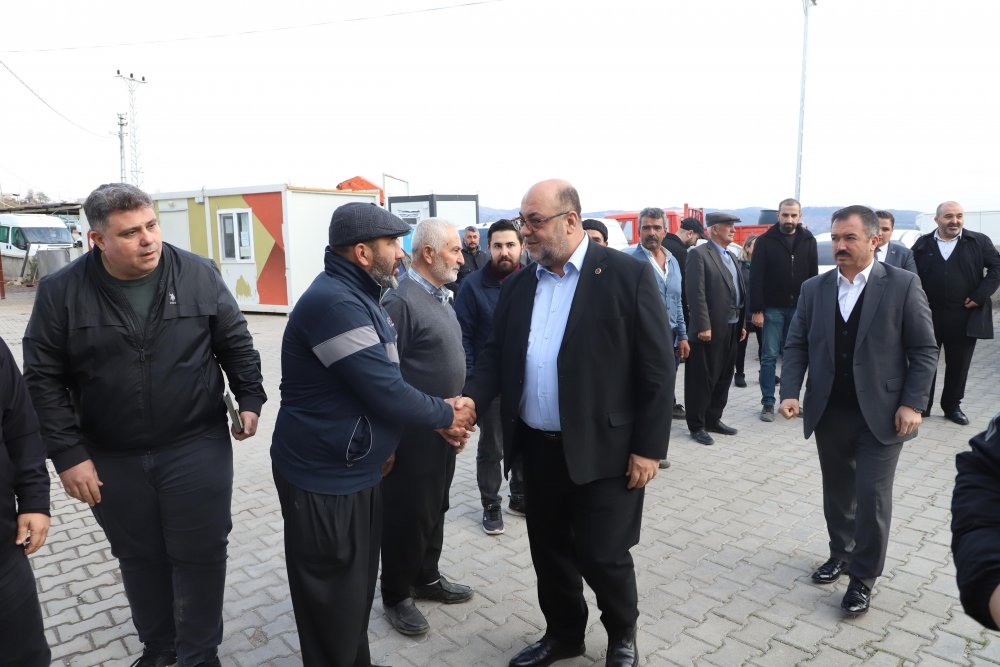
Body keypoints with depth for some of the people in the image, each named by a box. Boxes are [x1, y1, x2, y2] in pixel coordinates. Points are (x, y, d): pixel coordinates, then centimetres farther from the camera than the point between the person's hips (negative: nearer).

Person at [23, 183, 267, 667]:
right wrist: (68, 454, -7)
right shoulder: (61, 292, -6)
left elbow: (236, 343, 3)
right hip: (113, 460, 2)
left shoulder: (199, 274, -7)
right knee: (139, 558, 18)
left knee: (199, 555, 8)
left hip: (197, 449, -1)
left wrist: (249, 399, -2)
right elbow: (43, 378, -3)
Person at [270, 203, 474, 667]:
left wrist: (429, 421, 4)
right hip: (323, 478, -9)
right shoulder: (334, 302, -23)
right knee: (334, 600, 8)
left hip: (355, 470, 10)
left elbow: (383, 382, 15)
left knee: (358, 587, 22)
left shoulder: (356, 297, 10)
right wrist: (445, 415, -9)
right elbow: (386, 392, -26)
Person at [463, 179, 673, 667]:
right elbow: (495, 354, 9)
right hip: (538, 448, 5)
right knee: (549, 551, 17)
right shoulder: (519, 284, 6)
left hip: (604, 450, -5)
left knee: (603, 556, 6)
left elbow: (657, 367, -9)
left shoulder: (627, 274, -9)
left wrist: (649, 447, -11)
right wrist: (470, 400, -10)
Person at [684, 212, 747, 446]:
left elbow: (740, 291, 18)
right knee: (703, 380, 0)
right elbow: (696, 293, -16)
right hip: (710, 330, -8)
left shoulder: (731, 257, 18)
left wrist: (742, 323, 13)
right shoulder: (699, 254, -9)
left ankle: (713, 419, 28)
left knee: (724, 378, 15)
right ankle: (697, 426, 11)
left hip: (731, 329, 9)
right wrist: (703, 326, -21)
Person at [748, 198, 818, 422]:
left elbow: (813, 276, 7)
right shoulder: (765, 241, -3)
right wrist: (757, 310, -12)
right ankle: (768, 403, 8)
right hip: (772, 308, -2)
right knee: (769, 356, 1)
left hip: (799, 308, 3)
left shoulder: (808, 241, 5)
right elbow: (756, 278, -6)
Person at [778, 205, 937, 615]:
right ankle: (841, 554, 36)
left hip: (881, 415, -3)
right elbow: (796, 346, 3)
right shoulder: (814, 289, 4)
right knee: (837, 490, 16)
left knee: (872, 496, 1)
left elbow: (924, 351, -4)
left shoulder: (903, 285, -6)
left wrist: (912, 403, -12)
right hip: (829, 413, 4)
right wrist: (790, 392, -10)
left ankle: (864, 576, 17)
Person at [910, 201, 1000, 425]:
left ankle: (952, 406, 24)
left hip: (965, 316, 0)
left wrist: (980, 295, -8)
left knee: (958, 365, 9)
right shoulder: (922, 244, 5)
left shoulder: (979, 242, 3)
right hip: (928, 315, 0)